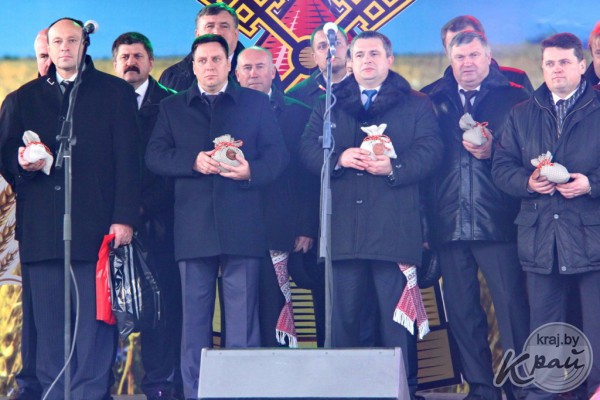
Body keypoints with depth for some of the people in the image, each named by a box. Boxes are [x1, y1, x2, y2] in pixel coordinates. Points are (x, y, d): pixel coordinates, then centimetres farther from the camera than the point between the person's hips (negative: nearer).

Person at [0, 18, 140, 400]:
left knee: (94, 318, -6)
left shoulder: (116, 92, 9)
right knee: (49, 321, 2)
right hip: (41, 225, 3)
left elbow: (127, 160, 3)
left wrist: (124, 217, -6)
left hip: (95, 222, -3)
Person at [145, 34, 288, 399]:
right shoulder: (173, 108, 17)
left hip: (242, 227, -1)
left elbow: (278, 155, 6)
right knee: (195, 313, 4)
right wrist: (193, 161, -12)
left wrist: (251, 171, -15)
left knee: (243, 312, -2)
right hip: (193, 228, 1)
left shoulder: (257, 104, 13)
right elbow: (155, 156, 5)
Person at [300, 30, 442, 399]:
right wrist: (338, 158, -12)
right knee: (344, 312, 5)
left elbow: (429, 151, -2)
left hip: (394, 227, -2)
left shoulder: (416, 105, 10)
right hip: (343, 227, 2)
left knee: (397, 312, -2)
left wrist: (394, 167, -18)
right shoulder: (329, 105, 17)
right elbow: (308, 148, 7)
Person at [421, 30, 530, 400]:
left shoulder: (514, 98, 3)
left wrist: (491, 152, -16)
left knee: (512, 305, -5)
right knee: (461, 310, 8)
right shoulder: (433, 101, 11)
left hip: (498, 221, -3)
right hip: (450, 225, 3)